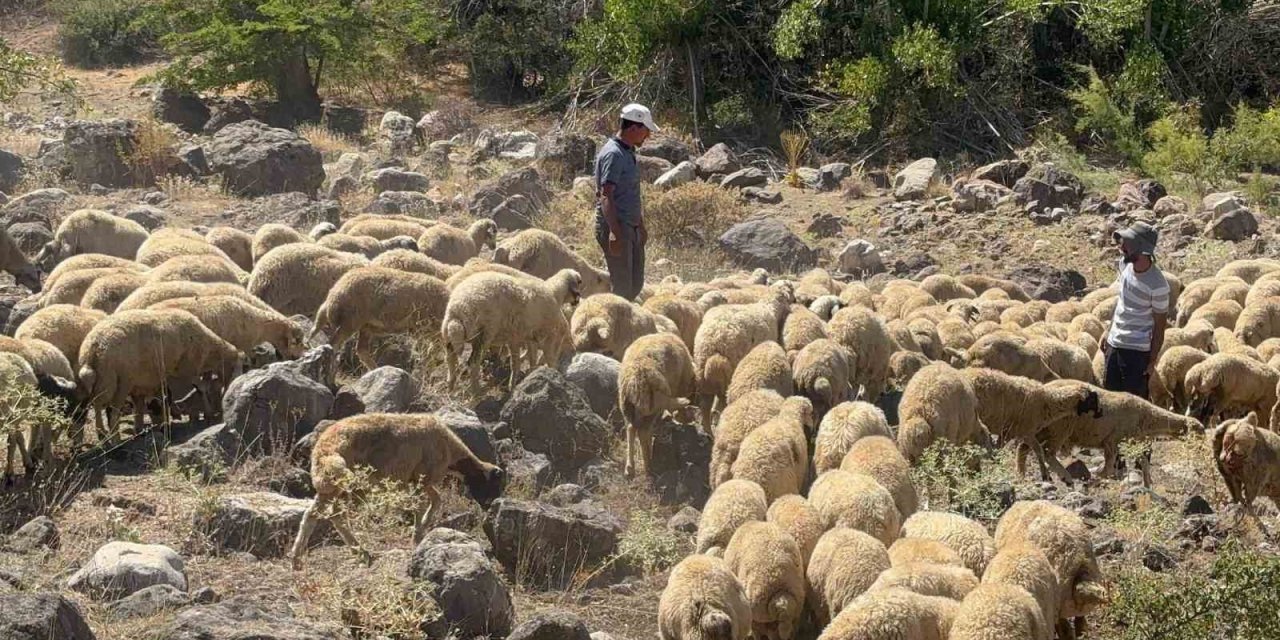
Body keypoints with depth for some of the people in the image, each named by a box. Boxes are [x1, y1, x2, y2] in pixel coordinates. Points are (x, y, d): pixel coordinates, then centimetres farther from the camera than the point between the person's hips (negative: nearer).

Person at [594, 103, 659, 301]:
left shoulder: (628, 152, 17)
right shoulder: (613, 154, -15)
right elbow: (605, 195, -21)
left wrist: (641, 226, 27)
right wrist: (614, 232, -27)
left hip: (631, 228, 10)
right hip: (615, 227, -10)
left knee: (635, 284, 12)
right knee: (622, 286, -8)